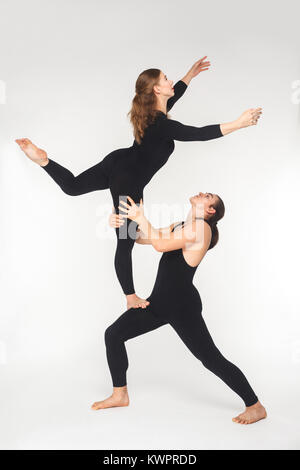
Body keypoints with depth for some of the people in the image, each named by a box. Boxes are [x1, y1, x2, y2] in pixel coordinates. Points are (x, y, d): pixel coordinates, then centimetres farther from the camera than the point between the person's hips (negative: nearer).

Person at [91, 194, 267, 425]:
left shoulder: (202, 227, -13)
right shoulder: (179, 226, 15)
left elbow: (161, 244, -21)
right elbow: (143, 237, 15)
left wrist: (140, 217, -16)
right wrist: (122, 224, -2)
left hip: (183, 305, -9)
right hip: (159, 301, 9)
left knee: (212, 359, -4)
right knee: (113, 334, 6)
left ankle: (256, 407, 15)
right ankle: (120, 395, 21)